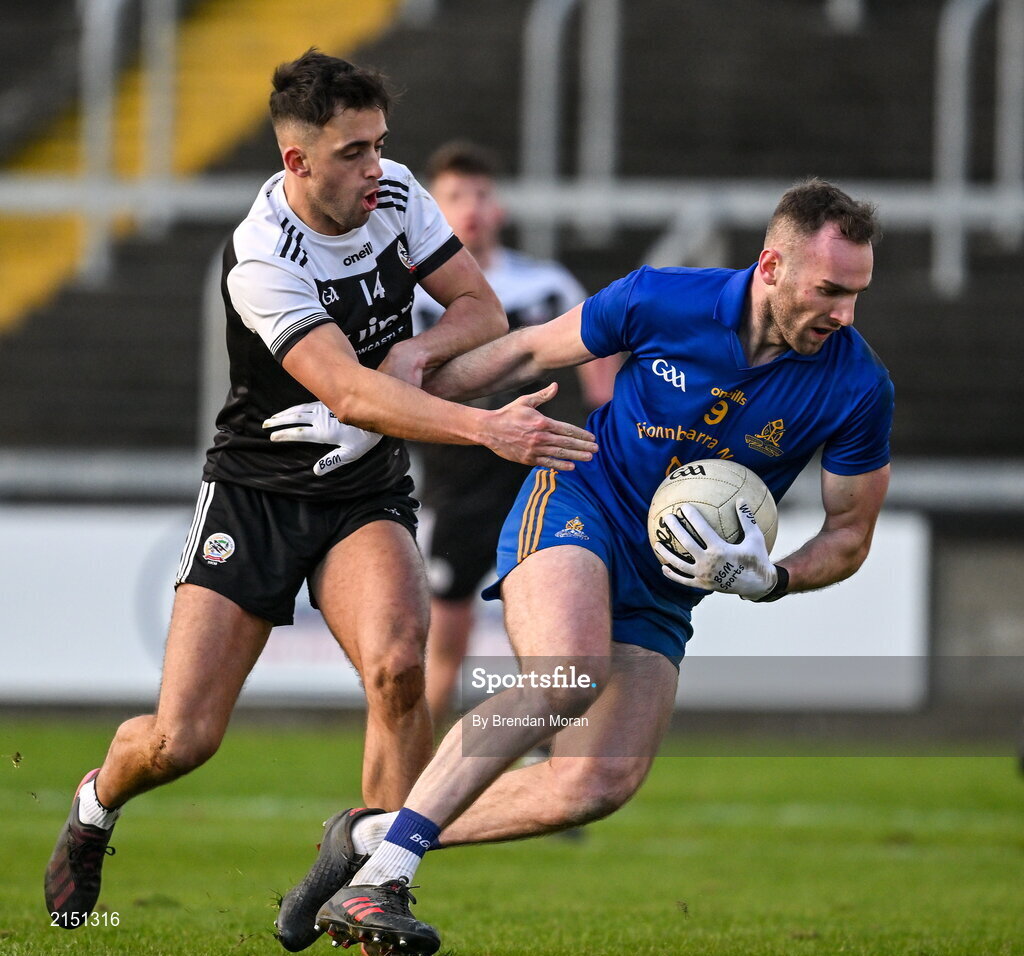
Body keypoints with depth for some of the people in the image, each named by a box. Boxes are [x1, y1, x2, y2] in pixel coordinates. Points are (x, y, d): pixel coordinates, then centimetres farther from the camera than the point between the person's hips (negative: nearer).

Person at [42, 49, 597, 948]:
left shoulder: (395, 196, -5)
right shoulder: (261, 259, -24)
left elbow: (483, 309, 4)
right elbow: (351, 394, -34)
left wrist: (417, 349, -18)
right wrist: (486, 427, -45)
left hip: (366, 497, 3)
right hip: (256, 492, -3)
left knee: (397, 663, -29)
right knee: (180, 740, -7)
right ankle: (96, 806, 29)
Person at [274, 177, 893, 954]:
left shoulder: (858, 387, -12)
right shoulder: (661, 301, -15)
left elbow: (849, 537, 1)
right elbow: (530, 354, 3)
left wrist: (767, 578, -19)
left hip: (664, 591, 4)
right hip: (577, 506, -4)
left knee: (602, 785, -14)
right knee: (570, 675, -34)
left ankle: (374, 838, 1)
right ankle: (377, 878, -34)